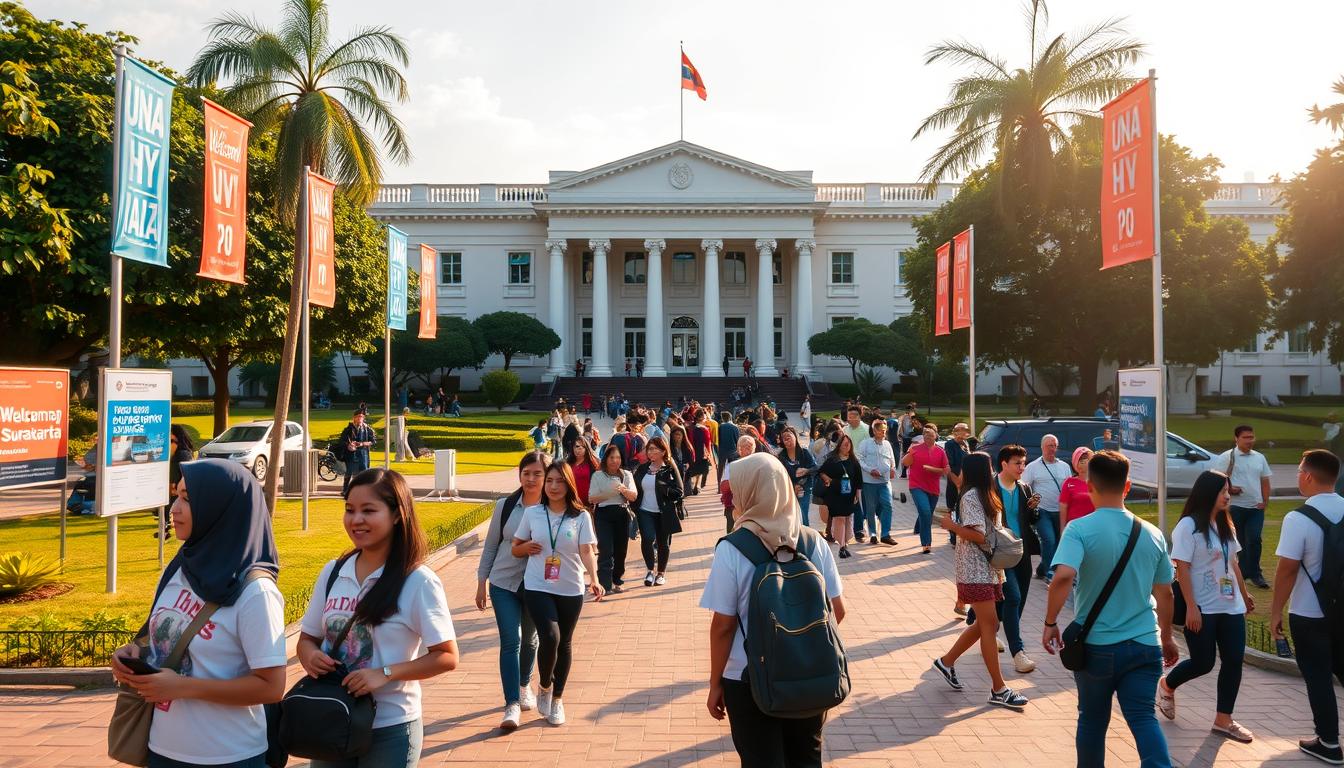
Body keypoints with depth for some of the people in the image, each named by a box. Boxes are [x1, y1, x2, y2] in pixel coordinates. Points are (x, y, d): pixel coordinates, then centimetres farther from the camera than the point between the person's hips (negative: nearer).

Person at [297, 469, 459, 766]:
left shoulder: (418, 581, -13)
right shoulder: (332, 572, 1)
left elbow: (446, 657, -12)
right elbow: (308, 637, 10)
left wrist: (385, 673, -22)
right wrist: (310, 656, -12)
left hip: (390, 728, -4)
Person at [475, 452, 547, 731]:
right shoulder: (505, 506, -3)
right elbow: (491, 545, 4)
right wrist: (481, 582, 4)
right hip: (504, 583, 0)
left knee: (529, 639, 18)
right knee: (510, 641, -8)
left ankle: (524, 686, 42)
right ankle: (512, 705, -4)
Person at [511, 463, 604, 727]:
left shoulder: (581, 517, -2)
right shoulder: (532, 513, 1)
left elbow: (587, 551, -8)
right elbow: (515, 548, 10)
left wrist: (594, 579, -24)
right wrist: (526, 547, -12)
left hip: (571, 589, 1)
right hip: (537, 587, -1)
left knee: (564, 644, 11)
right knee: (550, 637, -19)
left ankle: (557, 699, 31)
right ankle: (545, 687, 11)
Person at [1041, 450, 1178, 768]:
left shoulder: (1079, 529, -13)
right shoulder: (1152, 534, 2)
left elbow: (1063, 576, -29)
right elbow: (1164, 593, 11)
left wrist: (1050, 623, -17)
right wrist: (1167, 637, 25)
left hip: (1097, 645, -2)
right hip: (1145, 645, 3)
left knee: (1092, 721, 15)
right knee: (1144, 718, 4)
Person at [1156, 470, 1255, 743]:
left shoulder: (1224, 524, 9)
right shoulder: (1188, 526, -14)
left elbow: (1232, 562, 18)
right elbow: (1182, 569, -16)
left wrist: (1244, 593, 20)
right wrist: (1191, 608, -19)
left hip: (1230, 607, 7)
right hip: (1202, 609, -7)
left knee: (1234, 661, 3)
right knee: (1203, 663, 0)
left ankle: (1223, 720, 14)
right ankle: (1166, 686, 28)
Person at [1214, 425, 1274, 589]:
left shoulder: (1260, 458, 10)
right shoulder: (1226, 457, -4)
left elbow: (1265, 482, 13)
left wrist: (1264, 501, 2)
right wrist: (1229, 489, -20)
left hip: (1256, 507, 3)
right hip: (1235, 506, -2)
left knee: (1254, 540, -7)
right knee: (1239, 541, 7)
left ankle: (1253, 573, 2)